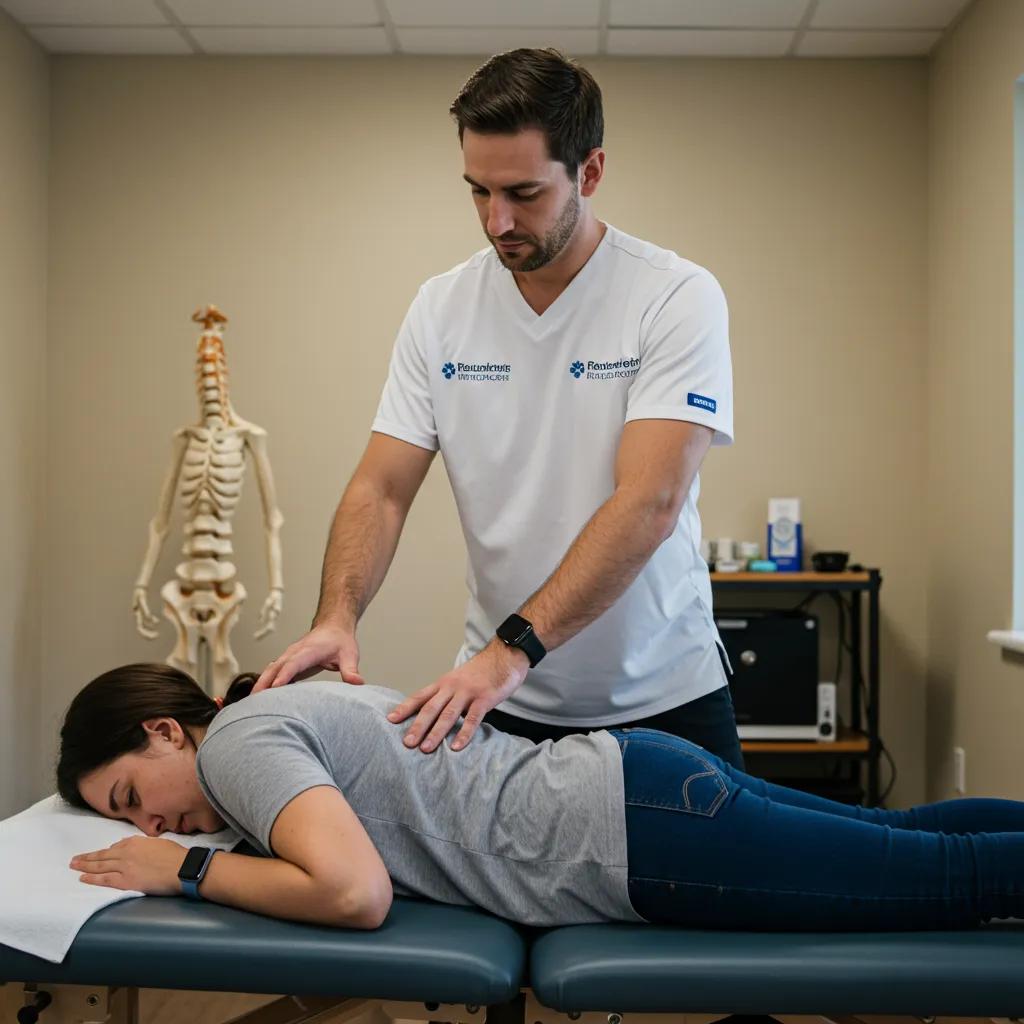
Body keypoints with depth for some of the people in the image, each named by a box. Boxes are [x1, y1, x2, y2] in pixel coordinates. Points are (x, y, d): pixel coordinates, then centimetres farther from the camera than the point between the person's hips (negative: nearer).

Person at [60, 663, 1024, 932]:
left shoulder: (239, 739, -12)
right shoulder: (282, 708, 15)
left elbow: (355, 892, -27)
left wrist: (190, 871, -11)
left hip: (637, 829, -9)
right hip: (625, 778, 9)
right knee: (909, 834, 18)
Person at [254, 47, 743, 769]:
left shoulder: (678, 297, -15)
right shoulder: (440, 310, -2)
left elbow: (649, 503, -25)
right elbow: (382, 488, -4)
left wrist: (514, 649, -33)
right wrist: (337, 617, -22)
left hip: (662, 700, -2)